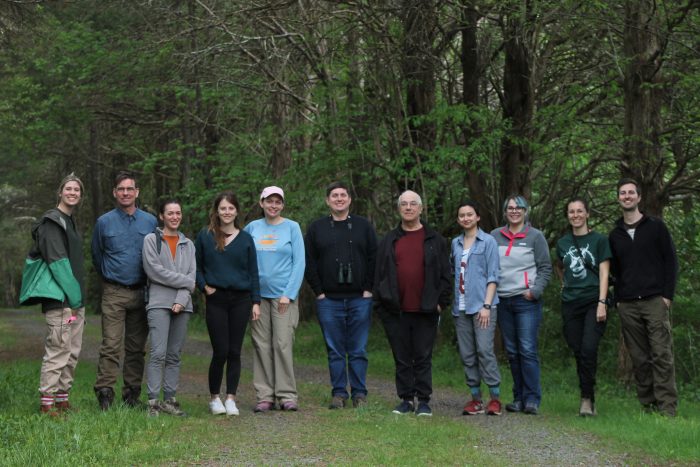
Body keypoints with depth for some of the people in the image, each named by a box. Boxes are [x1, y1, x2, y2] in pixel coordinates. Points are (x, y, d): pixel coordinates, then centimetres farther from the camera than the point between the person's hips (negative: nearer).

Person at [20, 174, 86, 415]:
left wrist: (79, 296, 15)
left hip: (75, 298, 9)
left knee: (72, 352, 10)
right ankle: (46, 403, -7)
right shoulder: (52, 221, -8)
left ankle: (62, 400, 16)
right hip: (59, 297, -9)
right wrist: (72, 294, -18)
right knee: (57, 350, -10)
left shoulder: (70, 222, 19)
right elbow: (56, 260, -16)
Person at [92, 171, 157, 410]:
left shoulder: (150, 222, 6)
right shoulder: (104, 222, 2)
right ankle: (105, 394, -8)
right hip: (114, 293, -2)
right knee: (111, 345, -10)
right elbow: (96, 256, 15)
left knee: (137, 347, 6)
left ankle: (132, 395, 13)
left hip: (141, 292, 2)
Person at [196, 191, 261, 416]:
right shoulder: (204, 236, 4)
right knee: (220, 351, -6)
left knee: (234, 351, 2)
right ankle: (214, 398, 10)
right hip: (216, 299, -2)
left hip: (241, 299, 2)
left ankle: (231, 399, 8)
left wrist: (256, 301, 3)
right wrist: (204, 286, -6)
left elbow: (253, 272, 8)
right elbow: (195, 266, 9)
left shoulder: (246, 239, 8)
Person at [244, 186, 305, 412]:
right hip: (258, 295, 2)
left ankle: (287, 395, -1)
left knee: (282, 344, -7)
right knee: (261, 345, 2)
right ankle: (264, 396, 7)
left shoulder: (292, 227, 4)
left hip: (283, 295, -2)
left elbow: (299, 263, 0)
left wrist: (288, 294, -8)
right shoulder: (252, 228, 10)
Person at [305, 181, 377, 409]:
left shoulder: (363, 226, 9)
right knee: (335, 351, 3)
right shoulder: (316, 228, 9)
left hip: (359, 299, 0)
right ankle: (339, 393, 10)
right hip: (329, 300, 0)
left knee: (358, 350, 2)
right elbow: (309, 262, 6)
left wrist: (368, 289, -2)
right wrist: (319, 292, -2)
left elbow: (374, 259, 6)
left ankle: (359, 393, 9)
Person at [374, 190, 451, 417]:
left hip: (425, 311, -2)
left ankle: (424, 400, 9)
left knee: (423, 357, 2)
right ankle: (406, 399, 15)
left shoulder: (435, 240, 6)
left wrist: (442, 302, -2)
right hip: (396, 311, 2)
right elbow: (379, 274, 10)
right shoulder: (388, 241, 11)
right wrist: (379, 303, 3)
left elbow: (445, 274, 5)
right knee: (402, 358, 7)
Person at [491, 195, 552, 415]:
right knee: (512, 351, 7)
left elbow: (545, 268, 3)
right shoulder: (495, 236, 12)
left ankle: (532, 399, -9)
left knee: (528, 350, -11)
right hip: (502, 301, 4)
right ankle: (519, 398, 14)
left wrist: (535, 291, -10)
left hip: (527, 301, -4)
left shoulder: (535, 236, 4)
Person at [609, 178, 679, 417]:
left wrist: (668, 294, -6)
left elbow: (671, 261, 3)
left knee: (662, 355, -9)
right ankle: (648, 405, 7)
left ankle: (667, 408, -9)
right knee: (639, 358, 2)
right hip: (627, 305, 4)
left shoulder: (656, 226, 6)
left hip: (655, 301, -3)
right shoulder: (615, 235, 16)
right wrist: (618, 298, 8)